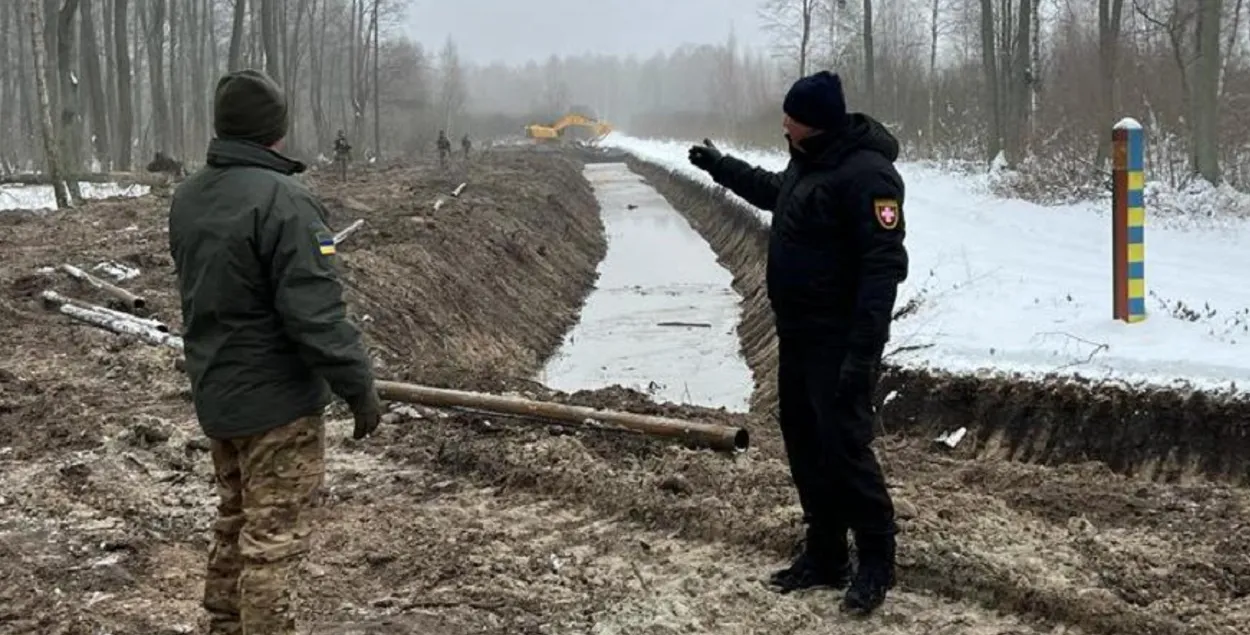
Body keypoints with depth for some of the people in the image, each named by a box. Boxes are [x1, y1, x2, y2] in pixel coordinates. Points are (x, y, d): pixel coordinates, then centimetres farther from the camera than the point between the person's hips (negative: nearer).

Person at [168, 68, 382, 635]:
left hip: (214, 395, 9)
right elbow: (316, 314, -23)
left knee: (234, 522, 22)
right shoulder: (283, 201, -22)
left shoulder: (187, 198, 5)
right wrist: (359, 387, -16)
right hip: (276, 402, -8)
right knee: (274, 537, 0)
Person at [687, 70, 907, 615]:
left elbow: (884, 268, -26)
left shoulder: (866, 174, -21)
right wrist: (720, 166, 38)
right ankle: (824, 555, 24)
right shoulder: (808, 162, 9)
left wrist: (862, 353, -29)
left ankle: (876, 564, 7)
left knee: (844, 447, -7)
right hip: (797, 335, 10)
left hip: (839, 343, -10)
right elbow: (774, 192, 34)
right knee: (804, 444, 13)